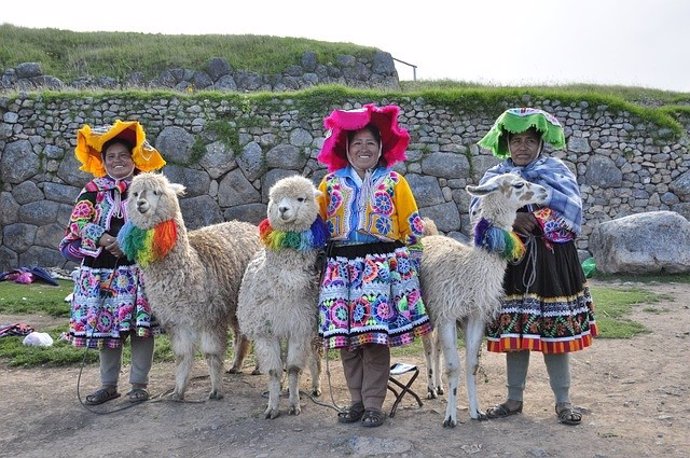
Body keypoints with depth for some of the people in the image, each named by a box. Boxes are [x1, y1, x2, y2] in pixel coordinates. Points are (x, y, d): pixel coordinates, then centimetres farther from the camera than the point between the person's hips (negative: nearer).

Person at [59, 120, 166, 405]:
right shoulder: (93, 190, 7)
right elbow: (78, 223, -2)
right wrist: (105, 239, -18)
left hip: (139, 268, -2)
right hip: (102, 270, 2)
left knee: (141, 326, 0)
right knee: (105, 325, 8)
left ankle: (139, 383, 15)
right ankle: (108, 385, 22)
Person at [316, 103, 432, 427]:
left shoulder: (394, 182, 8)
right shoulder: (332, 182, 13)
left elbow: (413, 227, 8)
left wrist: (406, 260, 1)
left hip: (381, 266, -2)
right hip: (341, 266, 3)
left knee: (376, 338, -6)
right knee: (345, 337, 2)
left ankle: (374, 405, 5)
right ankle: (357, 400, 16)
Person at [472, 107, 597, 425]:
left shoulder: (556, 170, 4)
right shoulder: (495, 175, 8)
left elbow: (572, 209, -10)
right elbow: (478, 206, -9)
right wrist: (512, 219, -23)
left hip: (552, 260, -1)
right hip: (511, 260, 2)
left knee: (555, 328, 3)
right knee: (514, 330, 7)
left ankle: (563, 401, 17)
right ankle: (514, 399, 21)